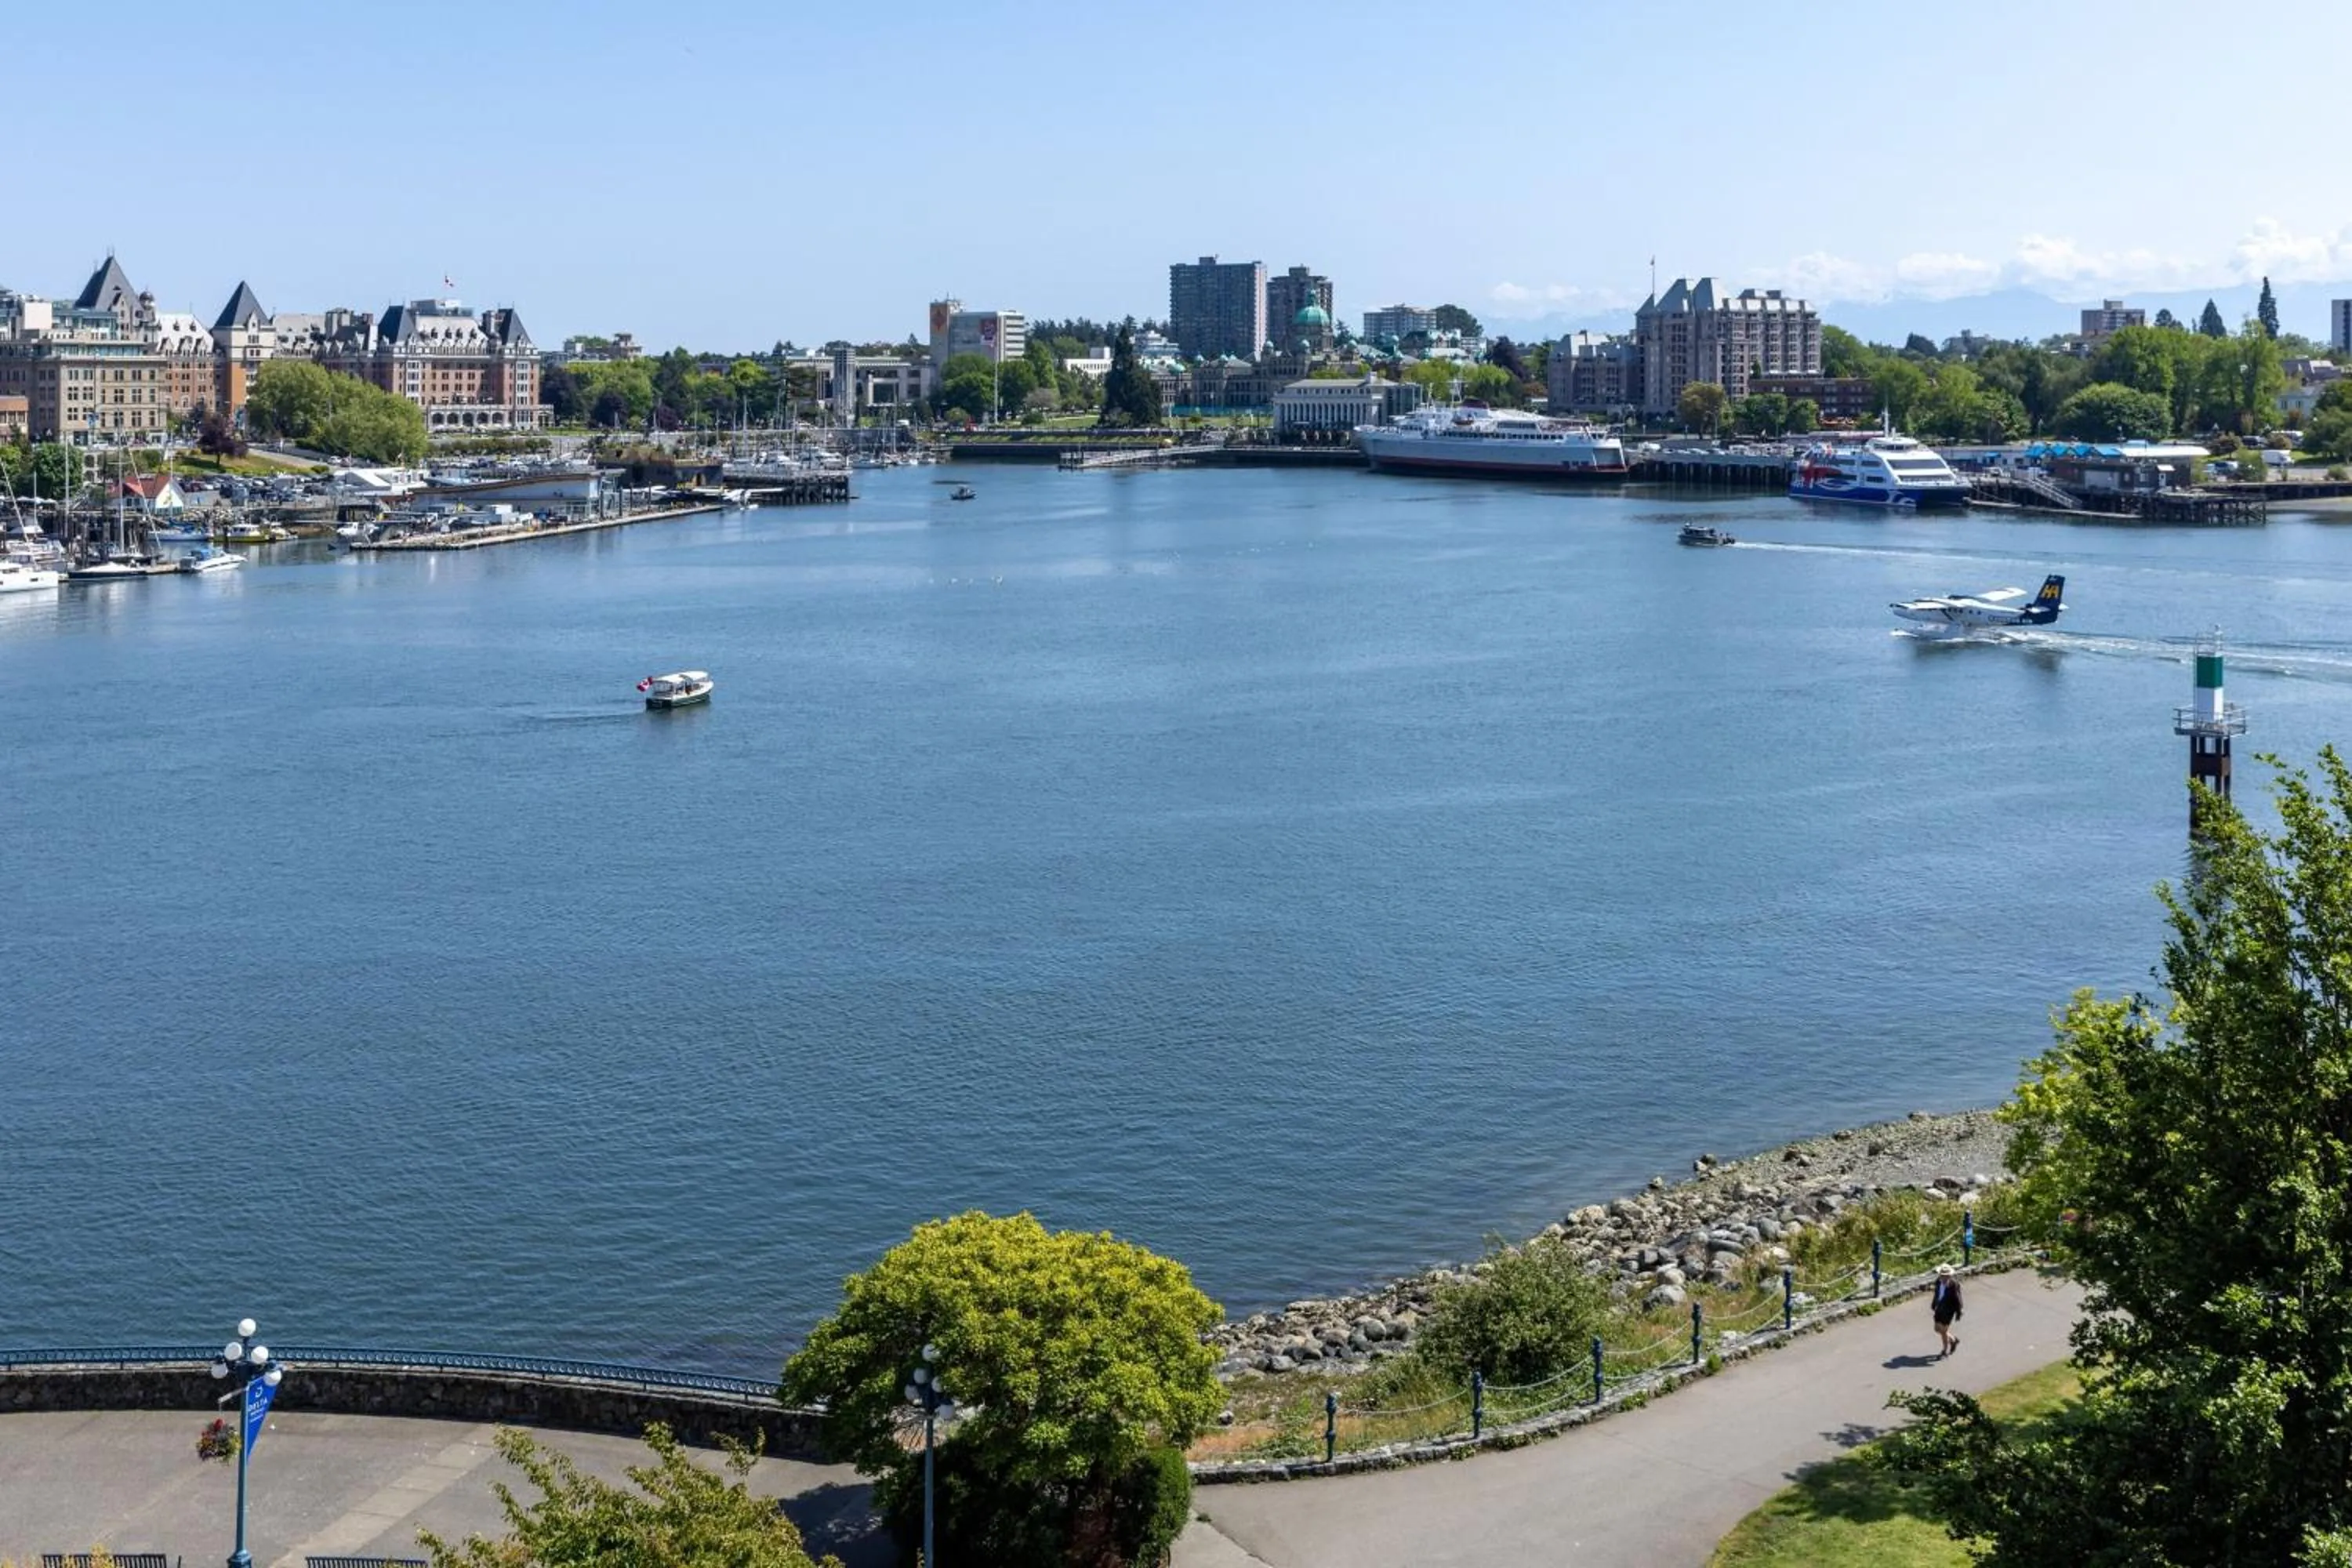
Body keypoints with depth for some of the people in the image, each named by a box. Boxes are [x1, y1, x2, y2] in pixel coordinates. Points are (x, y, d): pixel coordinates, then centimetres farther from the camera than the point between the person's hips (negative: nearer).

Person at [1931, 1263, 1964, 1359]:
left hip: (1949, 1310, -7)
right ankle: (1953, 1340, 39)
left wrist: (1958, 1313, -12)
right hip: (1940, 1308, 7)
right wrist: (1933, 1305, 20)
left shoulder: (1954, 1284, -25)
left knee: (1944, 1331, 1)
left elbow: (1957, 1299, -17)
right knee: (1938, 1329, 13)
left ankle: (1945, 1351, 22)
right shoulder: (1939, 1281, -6)